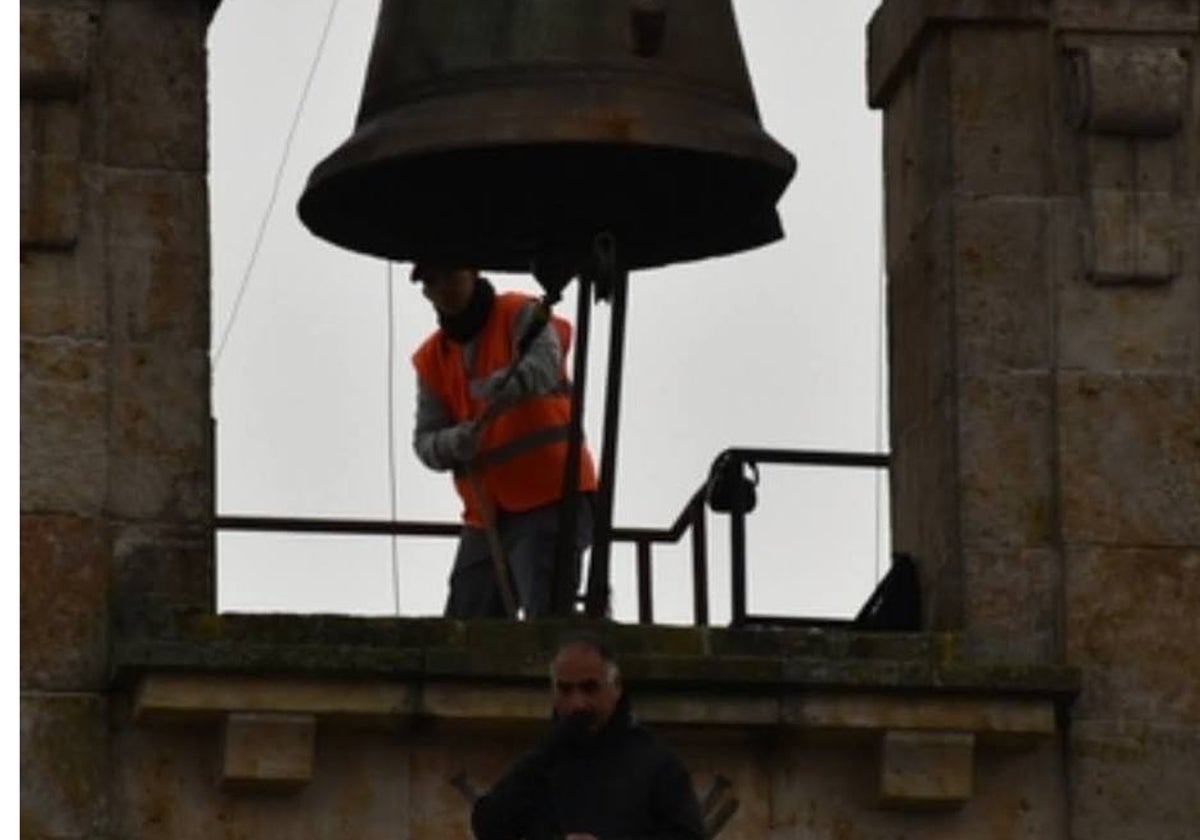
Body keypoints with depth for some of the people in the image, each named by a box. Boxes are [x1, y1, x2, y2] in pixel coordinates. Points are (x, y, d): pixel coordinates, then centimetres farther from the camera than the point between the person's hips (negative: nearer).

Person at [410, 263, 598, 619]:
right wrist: (457, 442, -20)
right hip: (486, 514, 7)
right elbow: (425, 441, 4)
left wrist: (508, 388, -48)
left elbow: (543, 364, -25)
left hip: (551, 500, -7)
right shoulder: (431, 358, 12)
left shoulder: (521, 316, -3)